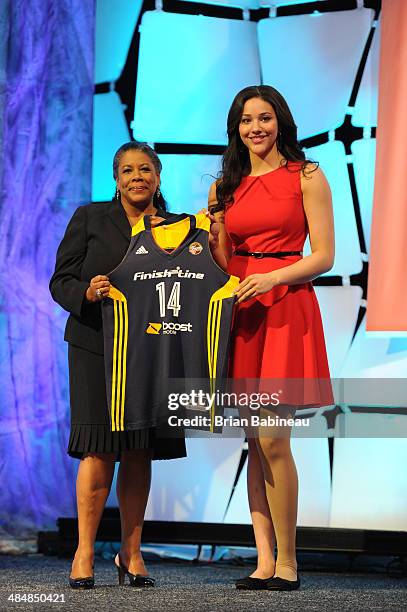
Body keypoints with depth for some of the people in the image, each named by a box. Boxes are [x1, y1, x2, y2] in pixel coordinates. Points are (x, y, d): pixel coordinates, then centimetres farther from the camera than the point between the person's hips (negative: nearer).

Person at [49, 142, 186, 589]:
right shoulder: (90, 218, 6)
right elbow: (61, 281, 2)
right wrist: (86, 293, -18)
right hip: (96, 346, -2)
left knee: (139, 452, 4)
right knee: (99, 449, -9)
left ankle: (131, 553, 13)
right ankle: (85, 552, -1)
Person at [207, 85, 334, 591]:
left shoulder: (306, 177, 2)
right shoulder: (225, 187, 16)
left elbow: (324, 256, -3)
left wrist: (273, 277, -16)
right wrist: (206, 235, -1)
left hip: (287, 307, -5)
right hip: (241, 309, 5)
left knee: (272, 438, -11)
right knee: (255, 441, 4)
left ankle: (287, 563, -2)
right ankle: (265, 561, 6)